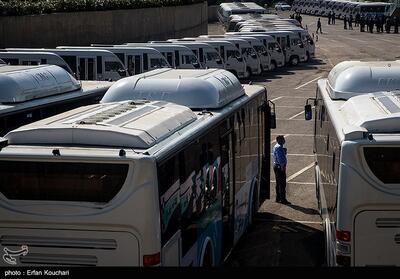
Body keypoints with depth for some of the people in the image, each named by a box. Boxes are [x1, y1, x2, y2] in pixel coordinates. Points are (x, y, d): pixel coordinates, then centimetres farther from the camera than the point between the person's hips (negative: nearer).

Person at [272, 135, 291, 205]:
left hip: (276, 166, 11)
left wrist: (284, 151, 7)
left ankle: (278, 198, 21)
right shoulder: (279, 147, -16)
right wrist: (282, 166, -23)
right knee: (282, 184, -10)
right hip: (280, 167, -11)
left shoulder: (276, 147, 17)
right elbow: (280, 157, -23)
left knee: (278, 183, 16)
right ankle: (283, 199, -10)